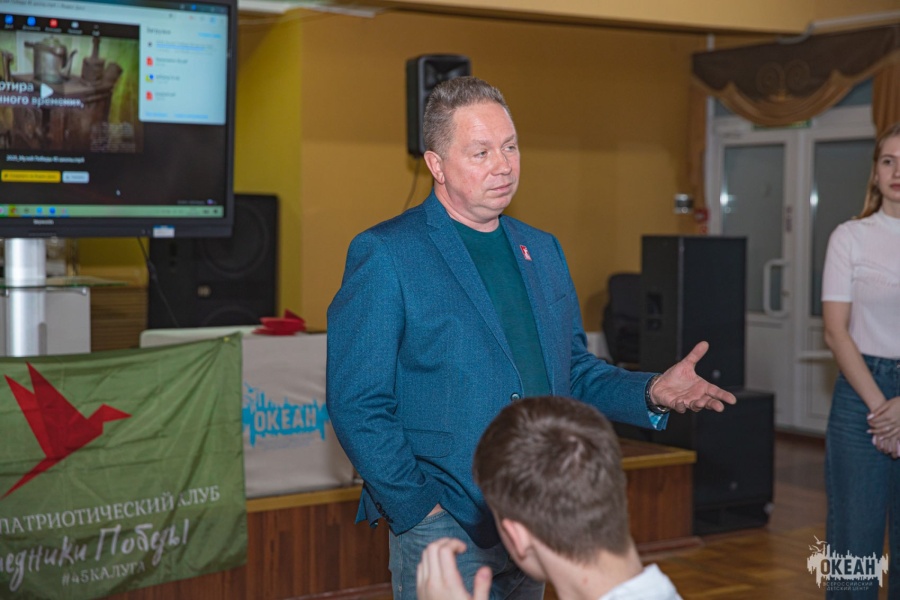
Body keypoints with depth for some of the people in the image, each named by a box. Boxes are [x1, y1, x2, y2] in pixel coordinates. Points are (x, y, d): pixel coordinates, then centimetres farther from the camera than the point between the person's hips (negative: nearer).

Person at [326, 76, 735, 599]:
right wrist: (416, 509, -15)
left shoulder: (543, 250, 12)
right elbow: (356, 402, -12)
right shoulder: (385, 255, -9)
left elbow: (573, 370, 17)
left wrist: (651, 393, 0)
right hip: (441, 524, -6)